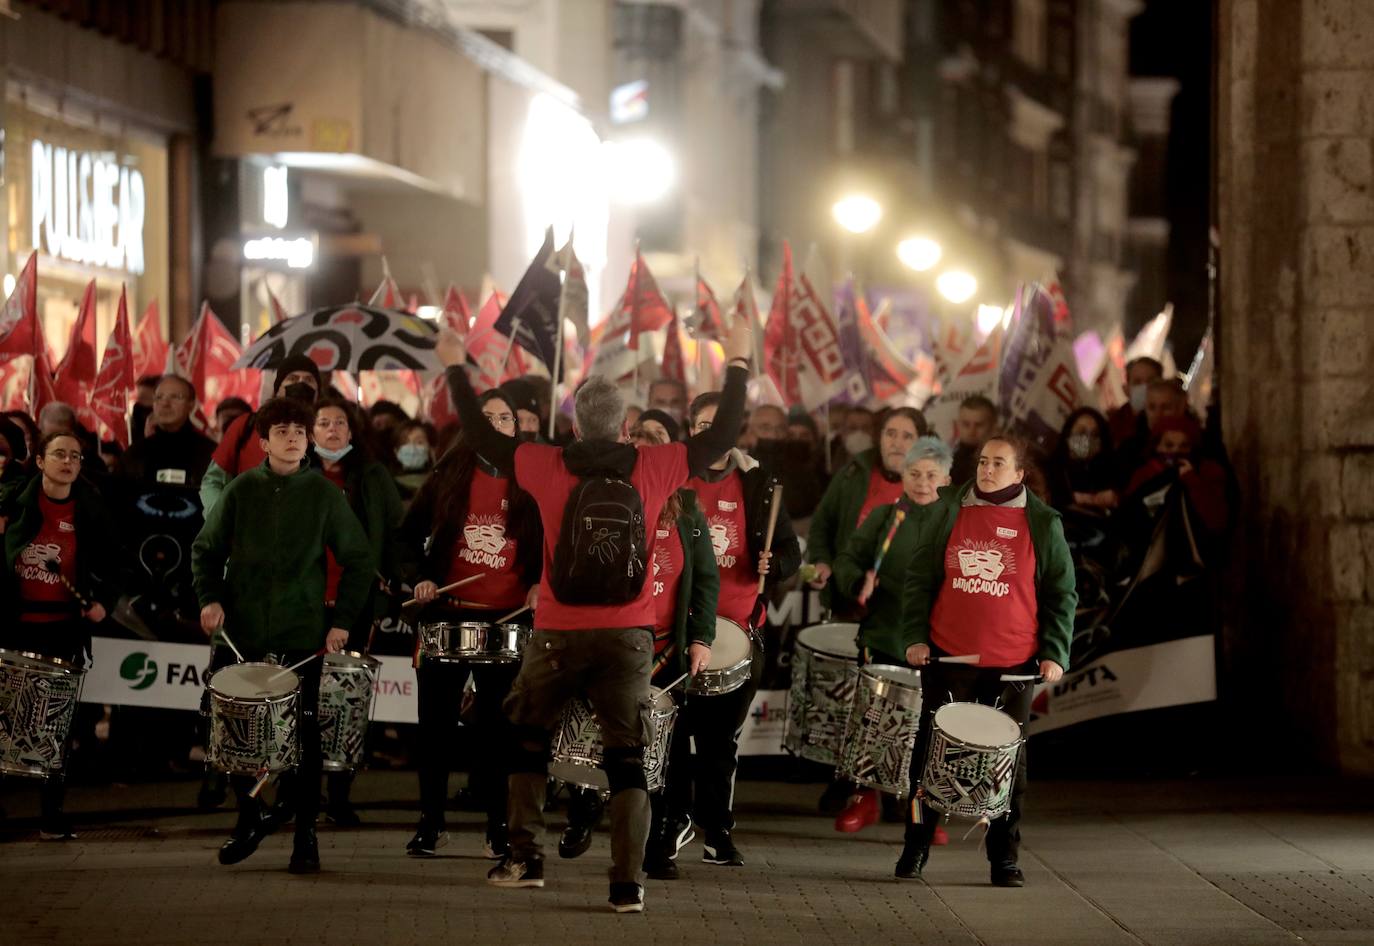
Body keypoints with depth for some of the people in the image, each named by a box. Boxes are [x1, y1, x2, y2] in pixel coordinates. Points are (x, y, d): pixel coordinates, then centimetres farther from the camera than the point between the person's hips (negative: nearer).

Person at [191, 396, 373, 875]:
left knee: (303, 738, 0)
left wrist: (342, 620, -4)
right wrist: (210, 598, -5)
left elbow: (359, 561, 4)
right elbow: (206, 550, 11)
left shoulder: (324, 494, 0)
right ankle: (251, 816, 25)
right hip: (240, 634, 2)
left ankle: (306, 835, 9)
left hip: (302, 638, -2)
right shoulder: (241, 490, 4)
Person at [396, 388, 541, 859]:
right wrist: (418, 576, -4)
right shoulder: (448, 478, 7)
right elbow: (409, 534, 11)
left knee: (498, 725, 1)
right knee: (436, 723, 3)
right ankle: (431, 823, 11)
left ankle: (499, 825, 7)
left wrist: (539, 584, -9)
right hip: (448, 613, 1)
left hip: (507, 619, -1)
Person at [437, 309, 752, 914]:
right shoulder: (653, 469, -4)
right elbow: (721, 436, 6)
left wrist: (455, 368, 18)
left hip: (558, 635, 0)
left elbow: (483, 437, 5)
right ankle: (628, 884, -3)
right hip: (628, 636, 0)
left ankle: (524, 859, 15)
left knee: (528, 740, 19)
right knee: (628, 758, 3)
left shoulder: (549, 468, -6)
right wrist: (738, 364, 17)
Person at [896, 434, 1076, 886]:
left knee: (1009, 760, 2)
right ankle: (915, 847, 14)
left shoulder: (1043, 524, 4)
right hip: (947, 658, 1)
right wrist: (914, 637, -1)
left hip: (1013, 663, -1)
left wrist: (1054, 653, -3)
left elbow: (1061, 594, 6)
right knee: (932, 752, 4)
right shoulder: (944, 514, 6)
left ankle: (1005, 857, 9)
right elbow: (919, 579, 9)